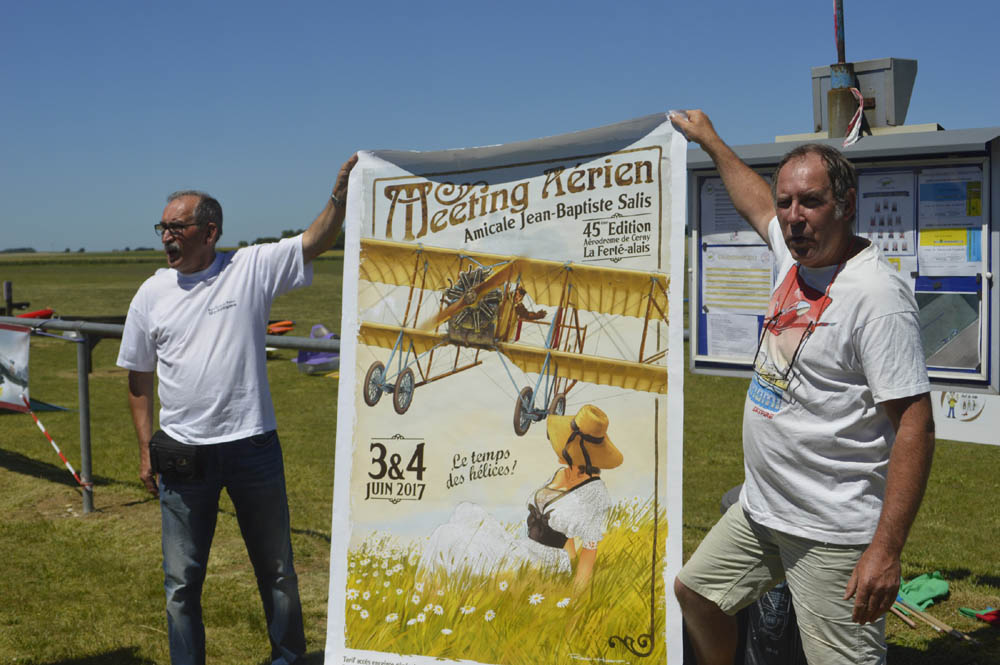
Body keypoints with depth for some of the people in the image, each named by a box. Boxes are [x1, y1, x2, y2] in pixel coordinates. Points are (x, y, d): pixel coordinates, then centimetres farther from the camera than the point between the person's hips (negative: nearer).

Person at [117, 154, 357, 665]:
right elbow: (138, 379, 9)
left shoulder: (252, 268, -2)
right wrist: (146, 449, 6)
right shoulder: (151, 295, 4)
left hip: (253, 447, -1)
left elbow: (316, 240, -10)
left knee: (276, 570, 14)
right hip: (183, 455, 1)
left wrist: (341, 194, -27)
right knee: (181, 581, 9)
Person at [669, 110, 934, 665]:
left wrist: (886, 549, -27)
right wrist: (709, 140, 37)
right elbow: (758, 206, 29)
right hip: (760, 510, 9)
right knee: (694, 590, 21)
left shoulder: (877, 295, -21)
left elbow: (915, 425, -23)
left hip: (832, 535, -9)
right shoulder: (795, 255, 4)